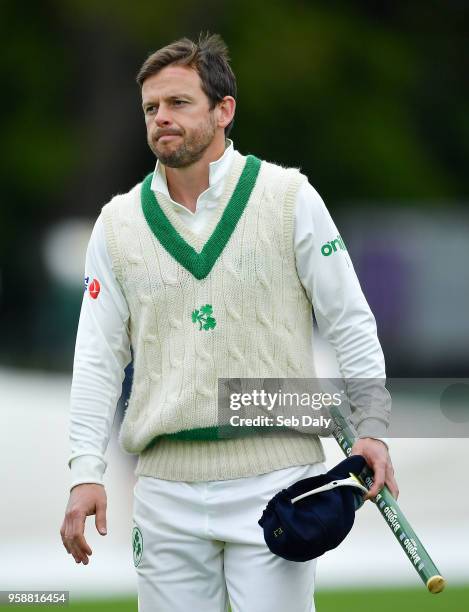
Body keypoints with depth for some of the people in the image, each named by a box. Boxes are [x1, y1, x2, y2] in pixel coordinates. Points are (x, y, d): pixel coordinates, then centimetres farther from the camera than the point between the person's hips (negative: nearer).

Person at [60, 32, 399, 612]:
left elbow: (350, 320, 3)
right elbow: (98, 355, 8)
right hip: (166, 491, 3)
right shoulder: (119, 222, 9)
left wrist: (370, 427, -6)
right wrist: (86, 471, -1)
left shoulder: (290, 198, 1)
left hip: (273, 477, -3)